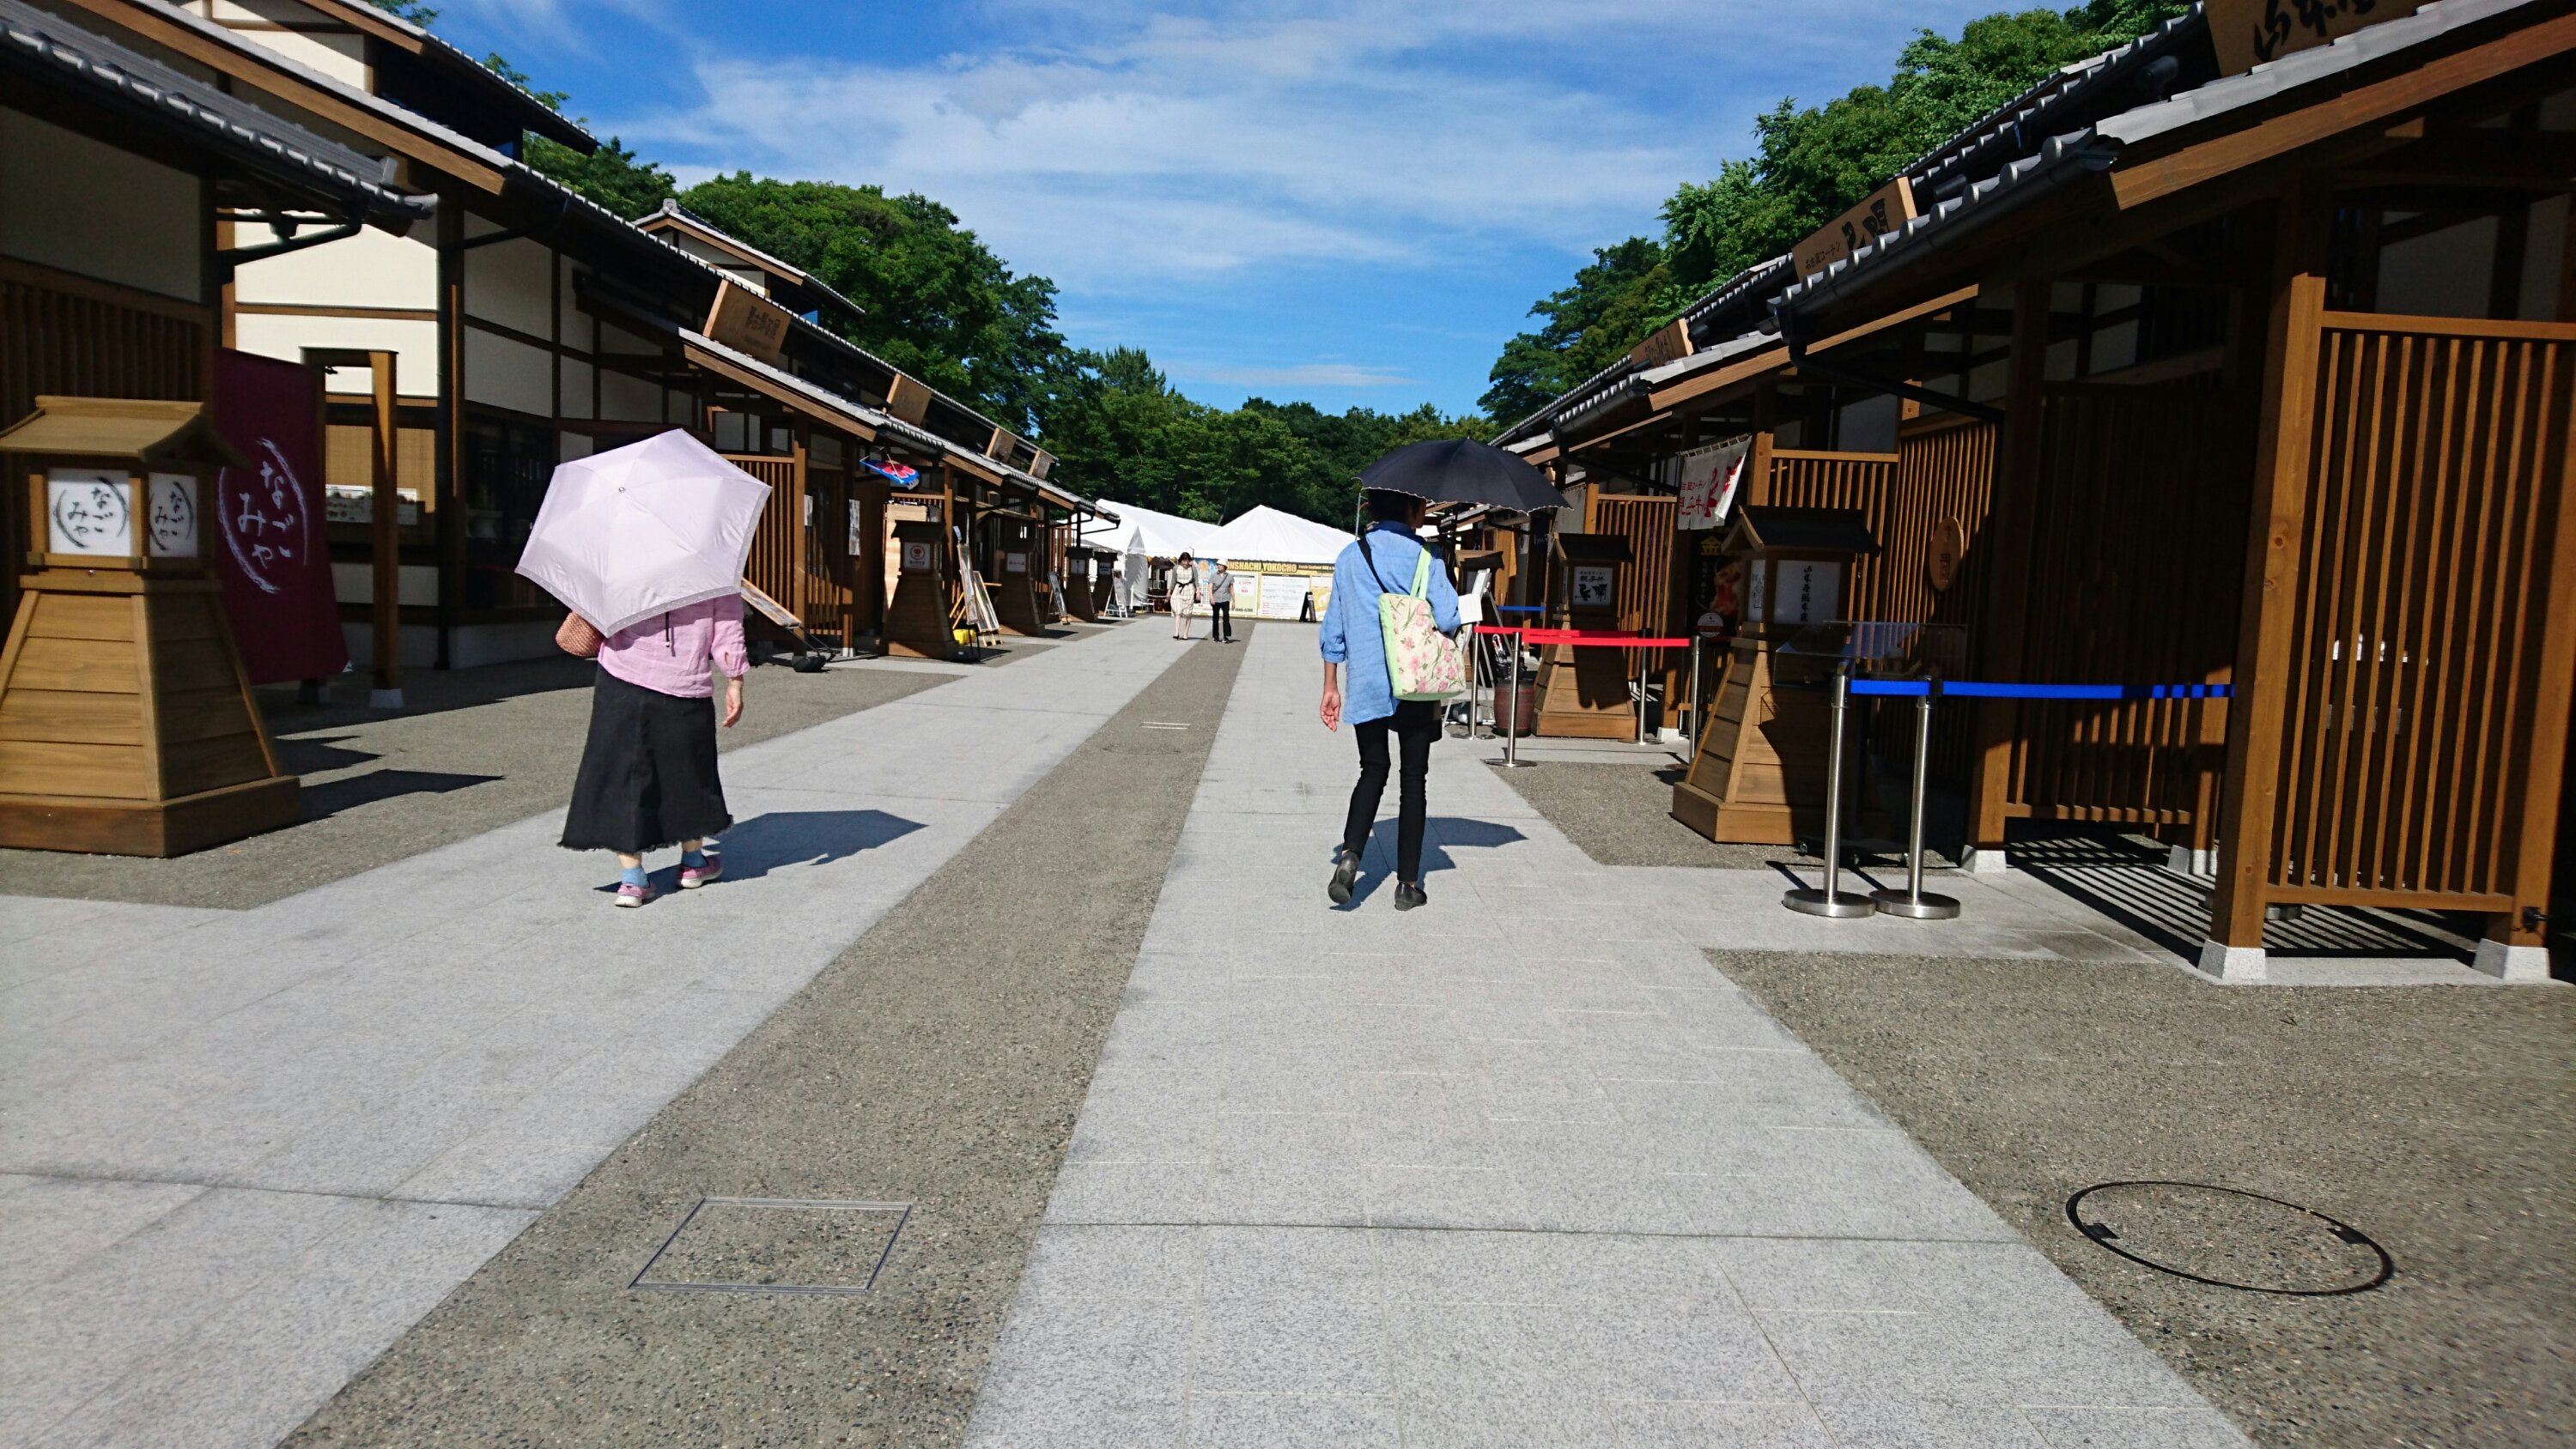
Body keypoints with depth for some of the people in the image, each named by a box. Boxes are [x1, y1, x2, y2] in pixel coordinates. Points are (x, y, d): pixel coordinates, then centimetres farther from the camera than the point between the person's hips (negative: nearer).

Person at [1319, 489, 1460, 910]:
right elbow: (1447, 619, -16)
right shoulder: (1423, 555, -7)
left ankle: (1349, 854, -8)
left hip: (1364, 686, 3)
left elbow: (1333, 628, 7)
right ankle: (1408, 883, 11)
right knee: (1412, 779, 8)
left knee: (1372, 771, 16)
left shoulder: (1349, 557, 6)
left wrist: (1331, 687, 13)